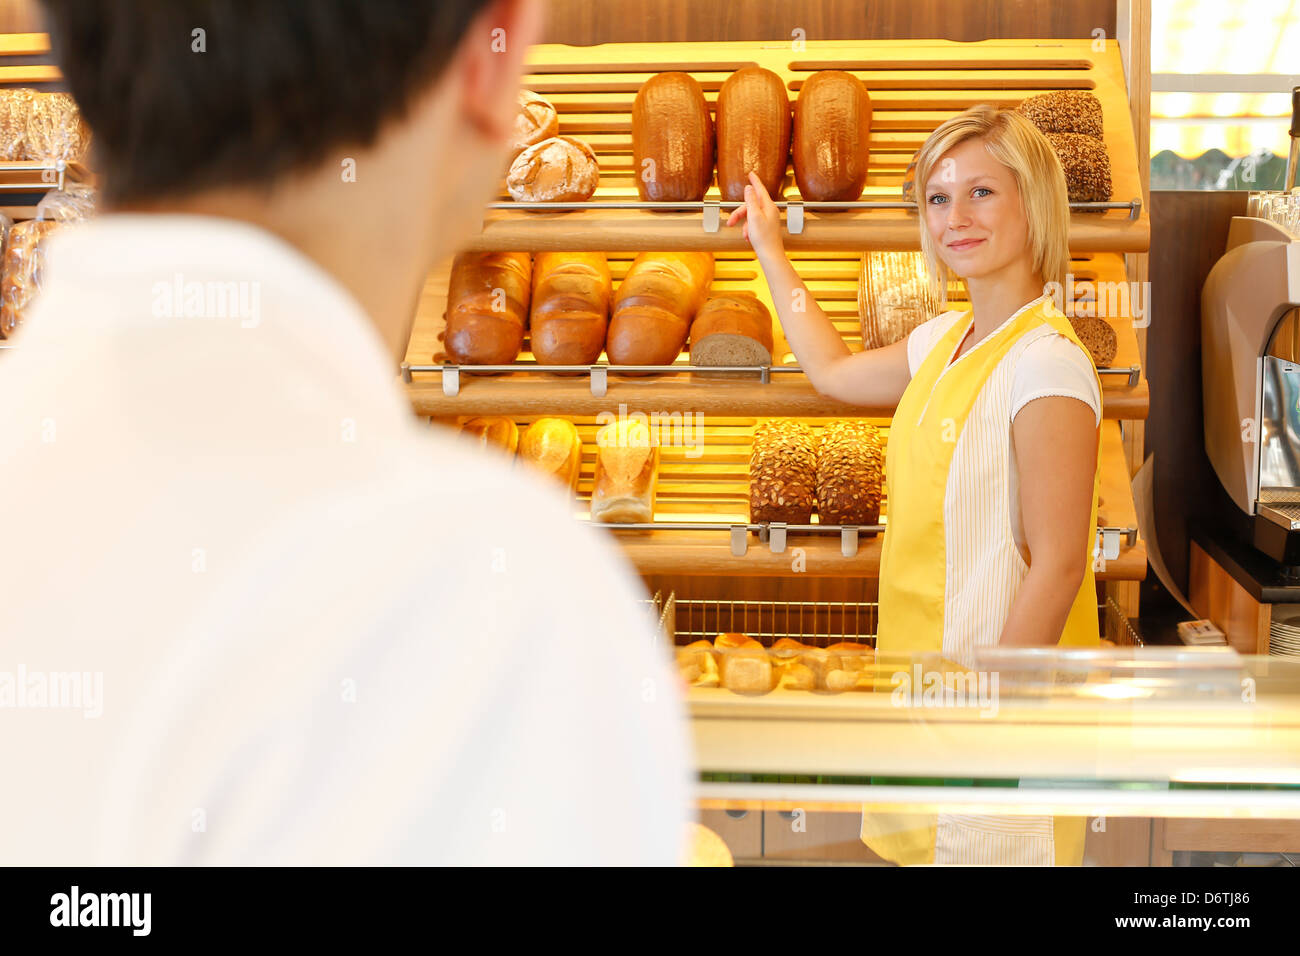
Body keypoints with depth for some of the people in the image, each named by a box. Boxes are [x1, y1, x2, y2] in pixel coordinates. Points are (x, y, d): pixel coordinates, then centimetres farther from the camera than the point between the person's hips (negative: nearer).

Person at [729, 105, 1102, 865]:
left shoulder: (1046, 361, -18)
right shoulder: (943, 342, 8)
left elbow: (1057, 568, -20)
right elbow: (835, 371, 28)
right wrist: (770, 251, 34)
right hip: (931, 686, 8)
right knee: (928, 843, 16)